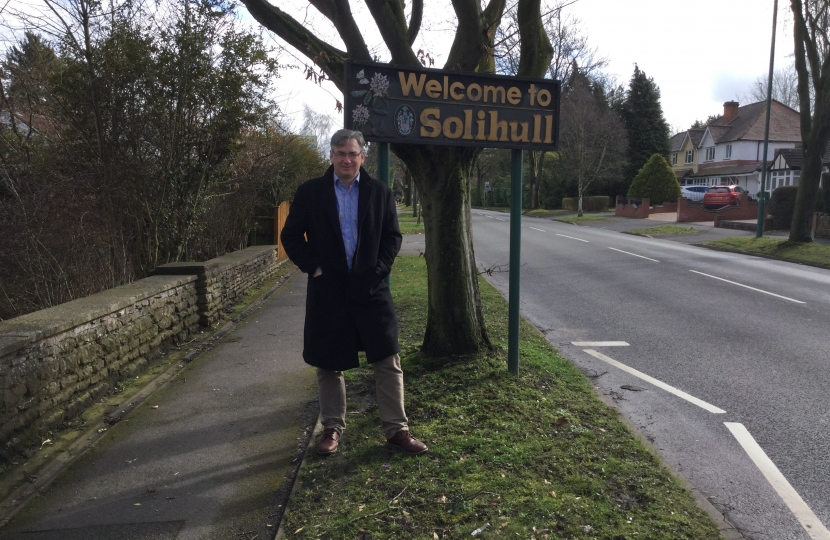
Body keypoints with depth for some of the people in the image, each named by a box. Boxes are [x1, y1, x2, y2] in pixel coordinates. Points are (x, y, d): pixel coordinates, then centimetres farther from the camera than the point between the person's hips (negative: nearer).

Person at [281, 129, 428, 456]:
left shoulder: (380, 193, 5)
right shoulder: (310, 193, 1)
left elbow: (393, 236, 7)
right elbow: (291, 236, 3)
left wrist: (379, 268, -5)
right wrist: (312, 267, -7)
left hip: (370, 289, 1)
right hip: (327, 291, 0)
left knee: (388, 361, 1)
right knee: (329, 365, 9)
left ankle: (396, 430, 14)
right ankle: (332, 429, 26)